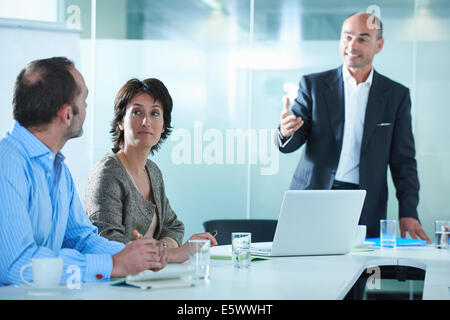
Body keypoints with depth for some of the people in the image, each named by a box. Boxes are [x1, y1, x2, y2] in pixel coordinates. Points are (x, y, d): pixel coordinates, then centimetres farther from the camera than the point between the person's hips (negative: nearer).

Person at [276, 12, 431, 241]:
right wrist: (286, 131, -22)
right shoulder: (313, 85, 7)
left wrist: (408, 213, -3)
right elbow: (288, 144, 2)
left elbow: (403, 160, 8)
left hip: (366, 212, 0)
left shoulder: (397, 95, 8)